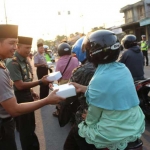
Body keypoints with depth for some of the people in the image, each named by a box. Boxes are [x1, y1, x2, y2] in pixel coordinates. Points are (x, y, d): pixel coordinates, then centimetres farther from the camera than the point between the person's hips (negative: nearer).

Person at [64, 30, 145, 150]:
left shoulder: (100, 79, -24)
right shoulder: (123, 68, -3)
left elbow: (92, 118, -13)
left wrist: (86, 119, 7)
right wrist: (83, 88, 13)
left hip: (115, 134, -7)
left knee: (76, 131, 18)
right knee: (86, 123, 28)